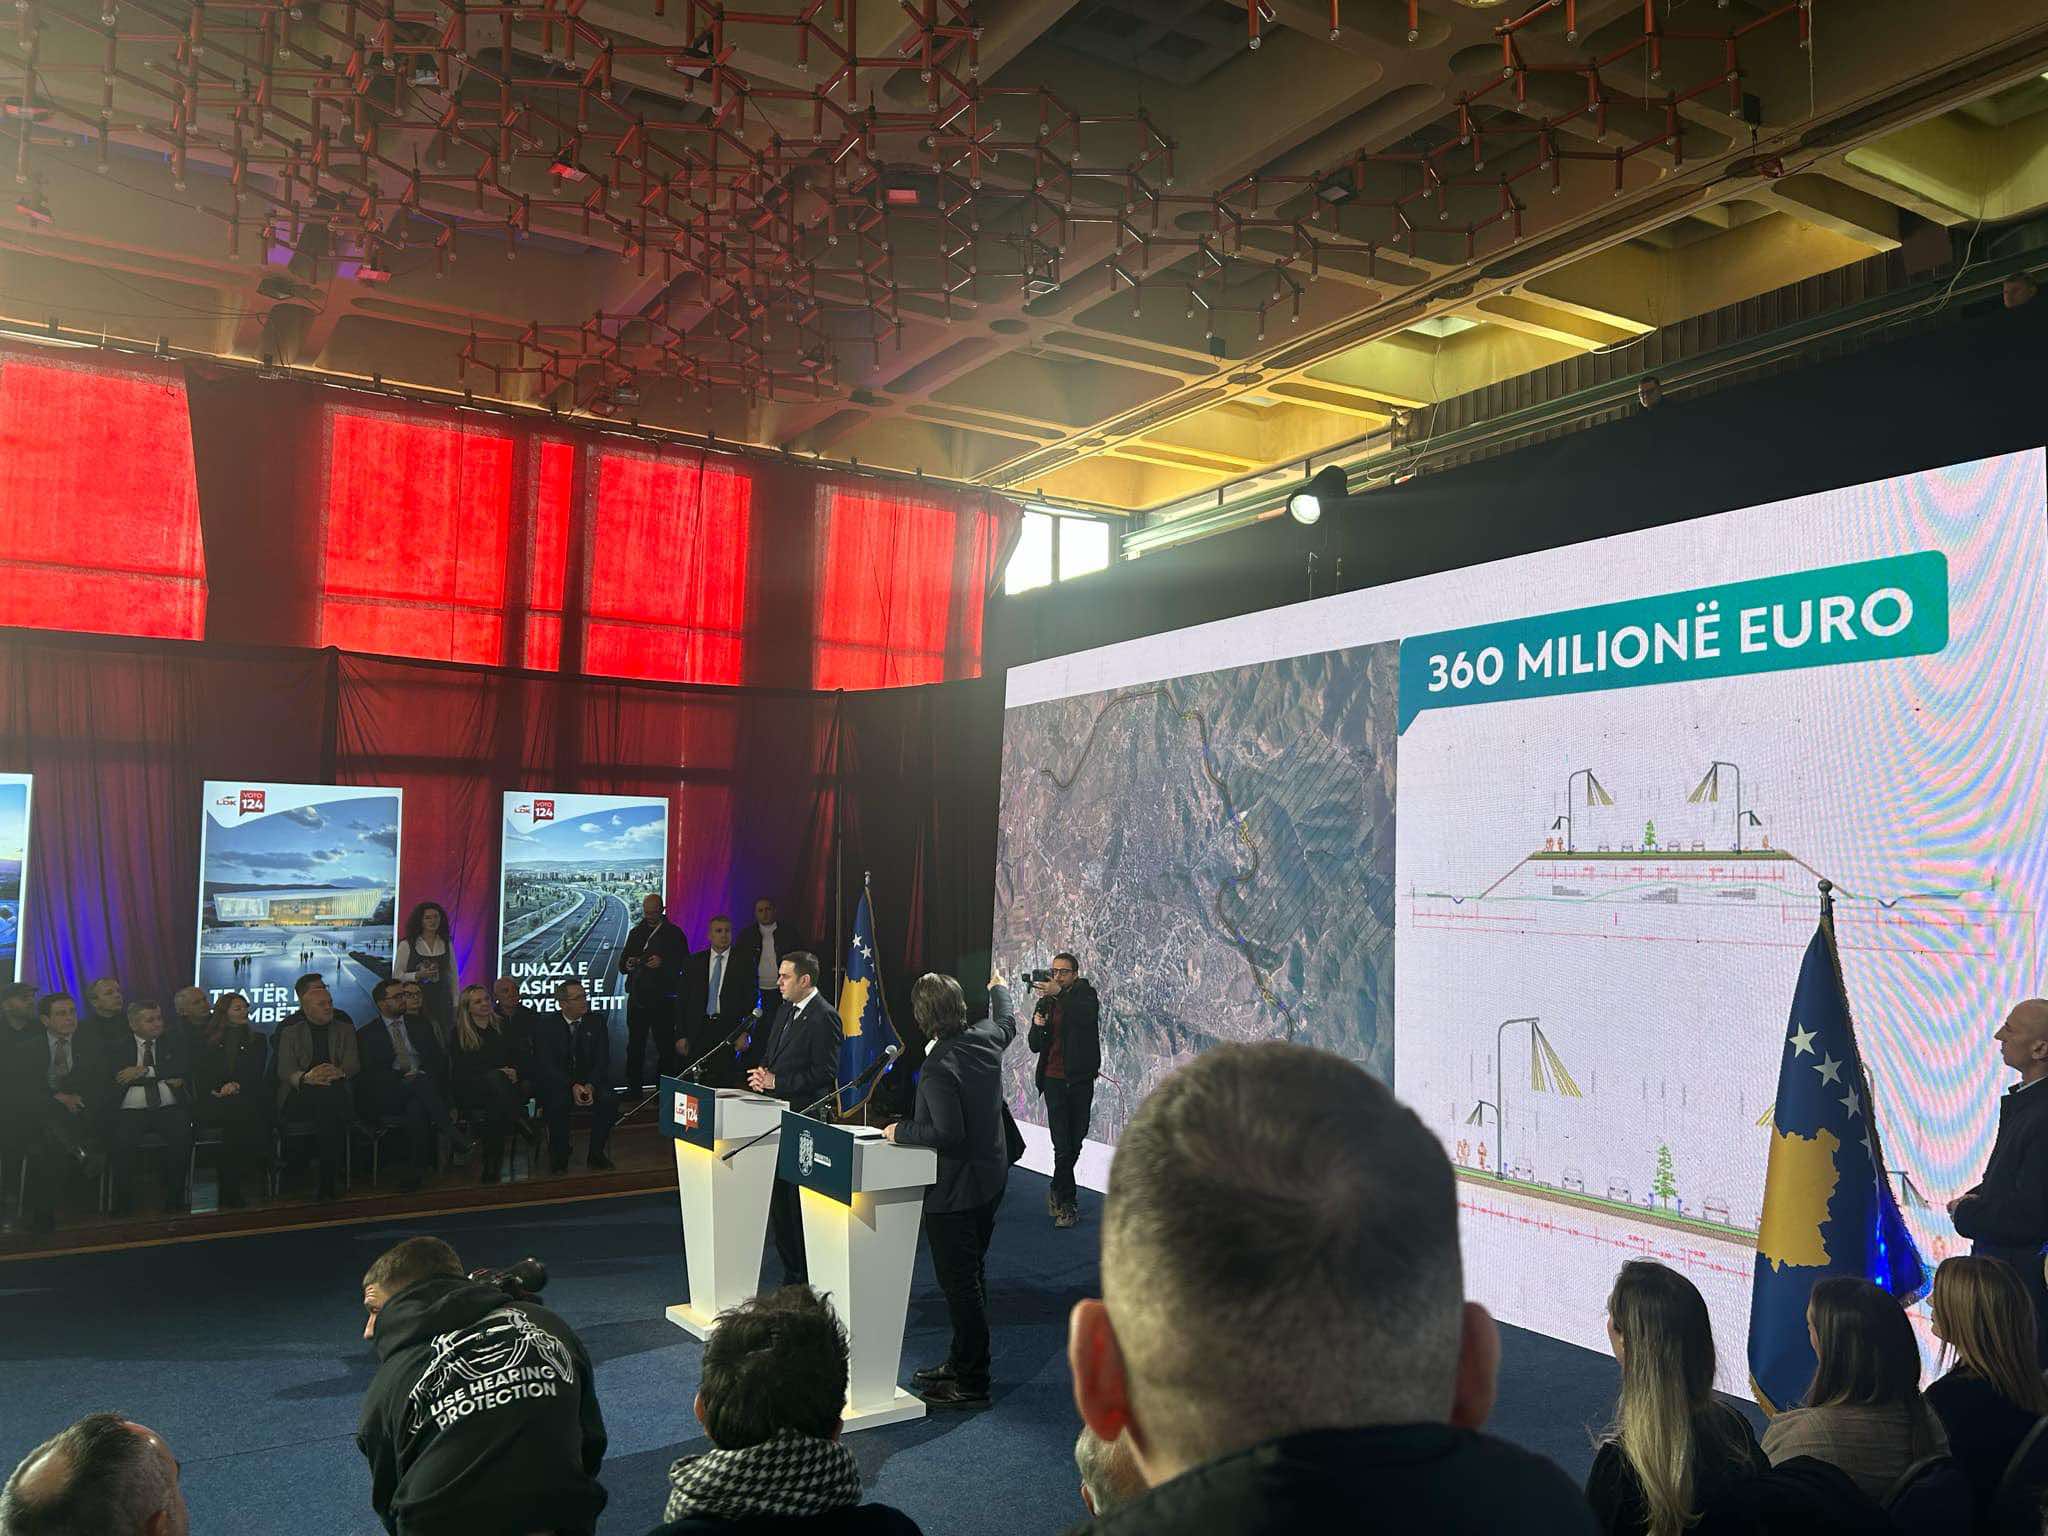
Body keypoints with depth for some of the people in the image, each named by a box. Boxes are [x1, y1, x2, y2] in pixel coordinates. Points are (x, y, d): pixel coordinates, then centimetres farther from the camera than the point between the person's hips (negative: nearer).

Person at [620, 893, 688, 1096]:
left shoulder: (674, 933, 3)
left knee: (665, 1046, -4)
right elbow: (622, 962, 16)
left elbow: (684, 963, -3)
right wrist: (627, 964, -8)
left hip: (663, 1000, -4)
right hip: (637, 997, 4)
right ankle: (633, 1088, 13)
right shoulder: (636, 932, 16)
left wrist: (663, 963, -19)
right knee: (635, 1046, 6)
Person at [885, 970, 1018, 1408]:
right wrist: (998, 988, 42)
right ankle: (962, 1362, 34)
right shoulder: (986, 1039, -1)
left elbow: (949, 1134, -29)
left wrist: (902, 1131, -15)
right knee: (972, 1277, 20)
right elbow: (1007, 1022, 24)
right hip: (989, 1180, 9)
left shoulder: (938, 1067, -26)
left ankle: (971, 1383, 10)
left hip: (954, 1190, -9)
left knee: (960, 1285, 1)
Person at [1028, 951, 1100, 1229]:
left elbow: (1088, 1014, -25)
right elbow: (1035, 1046, 9)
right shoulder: (1045, 1002, 7)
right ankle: (1067, 1204, 3)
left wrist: (1060, 994, -35)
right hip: (1054, 1079, 0)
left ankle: (1057, 1193, 30)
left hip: (1080, 1079, 0)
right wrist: (1038, 1027, -12)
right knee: (1062, 1145, -8)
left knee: (1076, 1141, 10)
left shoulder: (1085, 993, 0)